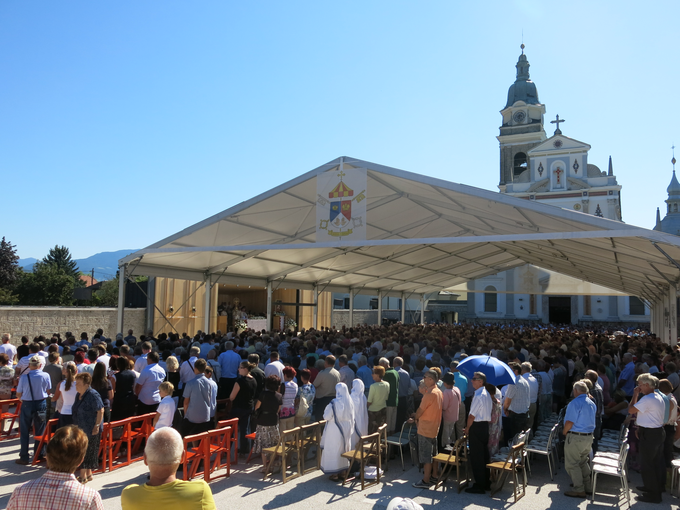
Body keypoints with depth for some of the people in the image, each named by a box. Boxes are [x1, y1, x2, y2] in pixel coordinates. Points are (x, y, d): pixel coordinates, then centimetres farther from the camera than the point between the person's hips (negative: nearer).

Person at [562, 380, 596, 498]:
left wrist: (564, 432, -5)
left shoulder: (575, 403, -17)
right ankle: (588, 486, 28)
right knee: (583, 462, 22)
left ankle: (579, 490, 4)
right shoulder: (592, 404, 9)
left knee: (572, 464, 1)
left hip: (575, 437, -8)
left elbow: (569, 422, -21)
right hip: (589, 436, 8)